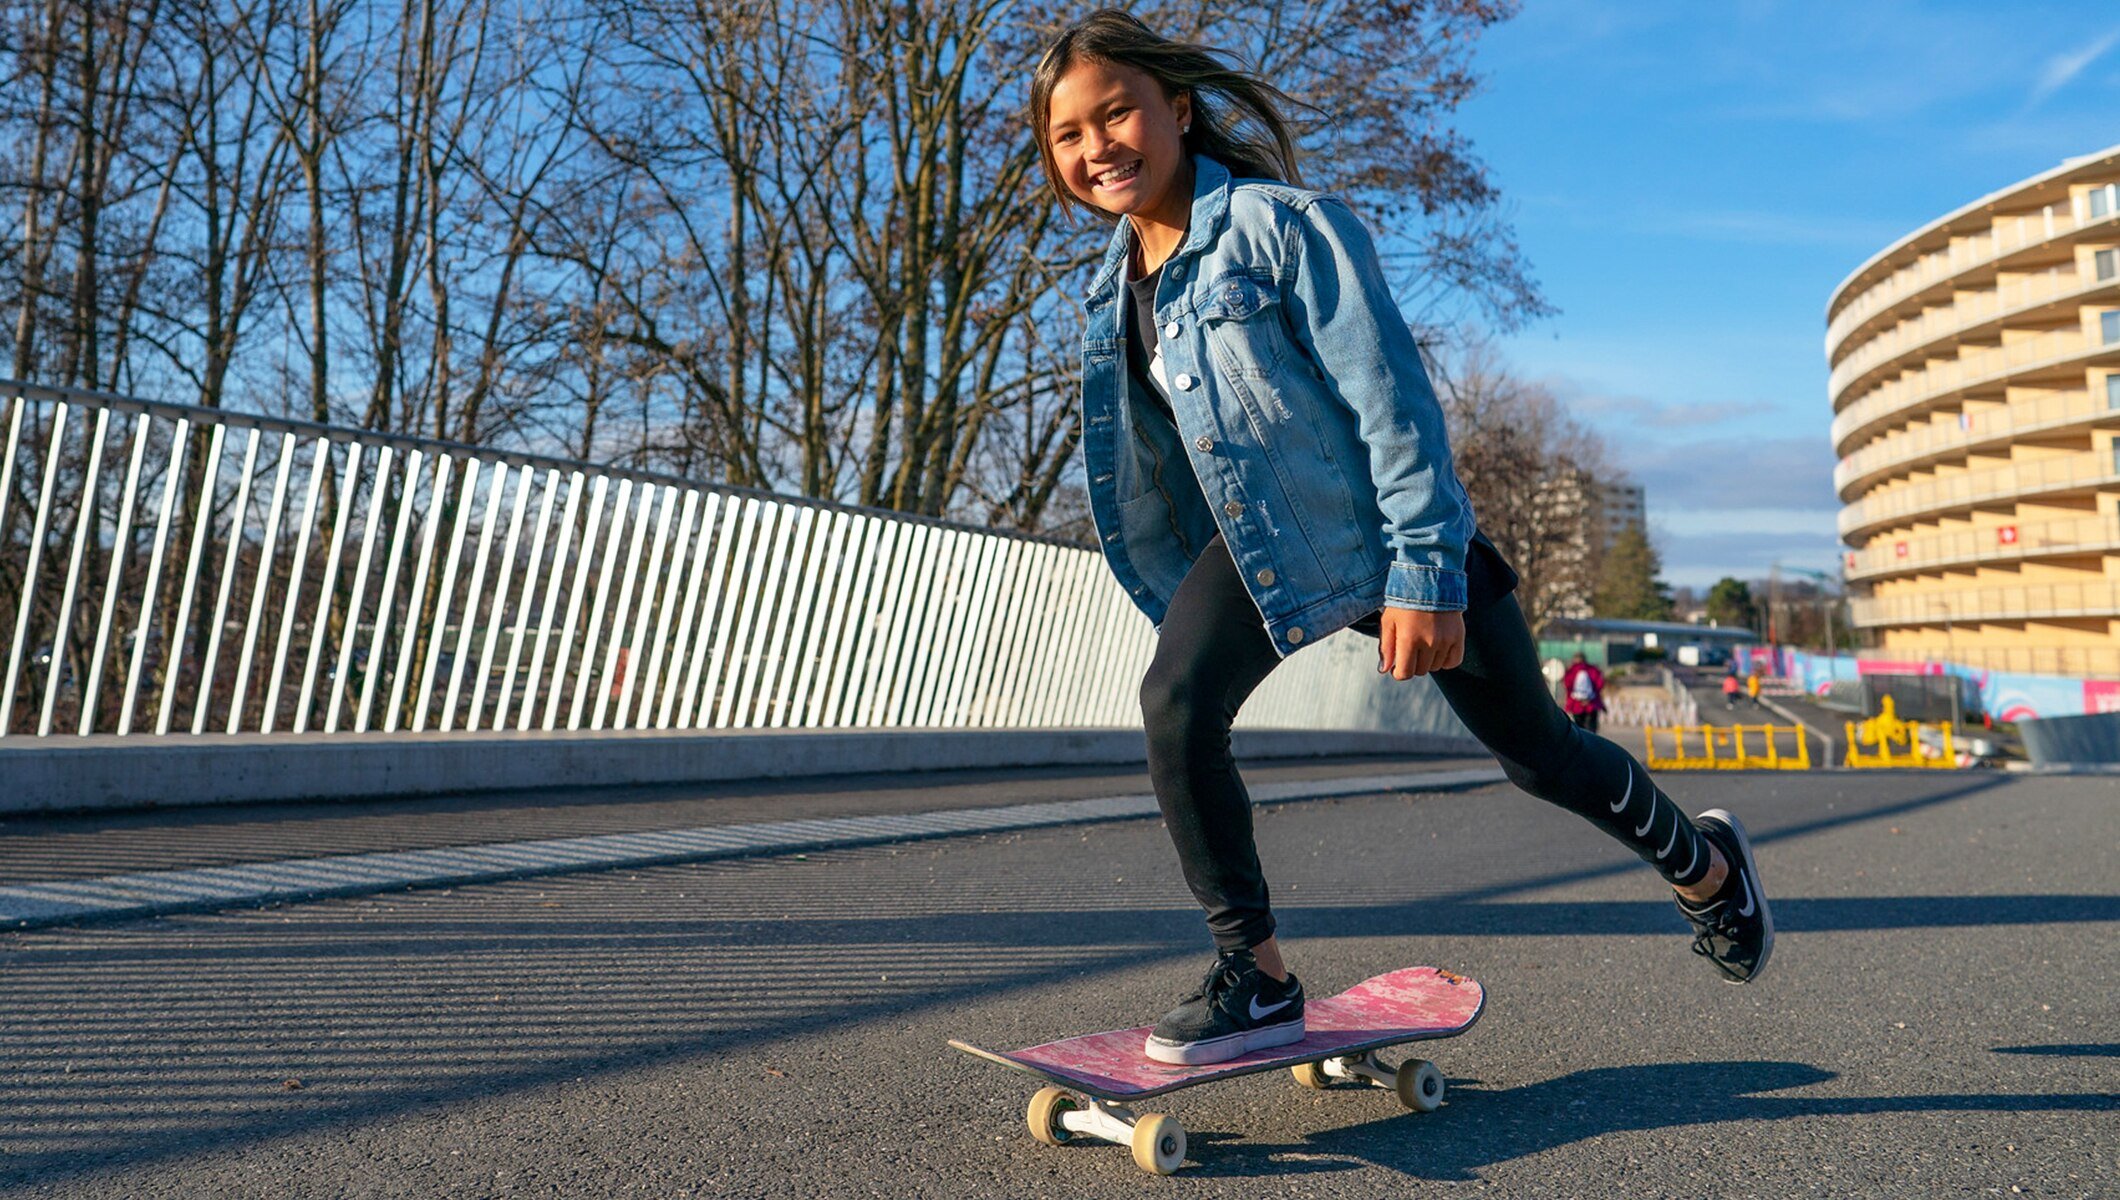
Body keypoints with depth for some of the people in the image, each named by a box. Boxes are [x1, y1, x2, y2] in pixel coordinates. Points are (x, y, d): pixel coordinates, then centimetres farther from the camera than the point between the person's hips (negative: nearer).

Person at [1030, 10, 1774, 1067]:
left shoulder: (1283, 224, -19)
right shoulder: (1110, 292, 2)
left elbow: (1390, 395, -21)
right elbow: (1144, 467, 10)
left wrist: (1425, 574, -24)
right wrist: (1182, 605, 13)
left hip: (1384, 531, -5)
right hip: (1256, 540, 5)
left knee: (1536, 752, 10)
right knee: (1175, 704, -22)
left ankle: (1704, 864, 41)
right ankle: (1255, 978, -8)